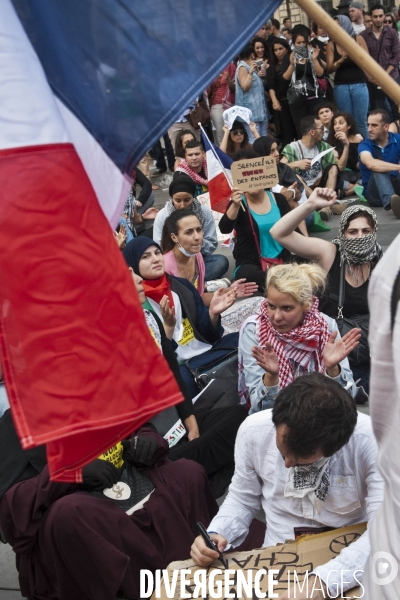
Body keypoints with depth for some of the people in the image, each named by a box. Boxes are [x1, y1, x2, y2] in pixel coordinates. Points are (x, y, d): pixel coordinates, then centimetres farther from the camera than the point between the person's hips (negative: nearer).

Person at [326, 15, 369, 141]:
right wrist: (340, 61, -20)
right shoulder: (331, 44, 4)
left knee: (361, 121, -4)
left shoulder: (358, 39, 1)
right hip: (341, 86, 1)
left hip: (359, 85, -1)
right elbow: (329, 69, -1)